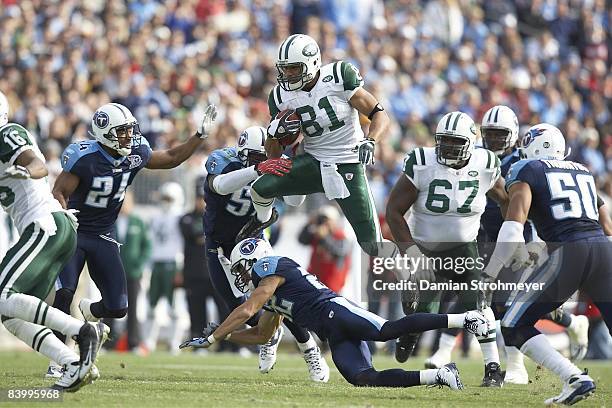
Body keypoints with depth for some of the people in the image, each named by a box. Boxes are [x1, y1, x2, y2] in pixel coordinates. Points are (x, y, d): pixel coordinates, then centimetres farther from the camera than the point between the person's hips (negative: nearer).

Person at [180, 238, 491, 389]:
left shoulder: (274, 271, 4)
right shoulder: (271, 295, 33)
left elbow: (245, 312, -6)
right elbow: (262, 335, 42)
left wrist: (212, 338, 1)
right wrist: (224, 335, 34)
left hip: (336, 311, -8)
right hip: (335, 335, 8)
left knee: (388, 330, -31)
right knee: (364, 379, -16)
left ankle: (461, 319, -29)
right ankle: (438, 376, -20)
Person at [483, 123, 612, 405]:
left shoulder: (526, 171, 9)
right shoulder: (583, 172, 26)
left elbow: (514, 226, -6)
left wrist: (489, 274, -4)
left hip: (567, 254, -5)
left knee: (515, 327, 6)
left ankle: (575, 380, -9)